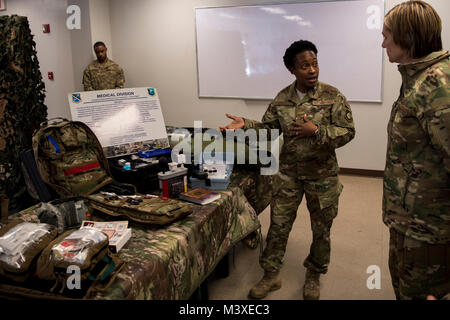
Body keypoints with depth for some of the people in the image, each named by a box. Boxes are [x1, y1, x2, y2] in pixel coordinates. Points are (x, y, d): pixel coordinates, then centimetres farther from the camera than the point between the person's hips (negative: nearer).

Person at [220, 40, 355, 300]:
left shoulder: (332, 96, -11)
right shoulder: (282, 98, 0)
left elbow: (348, 131, -13)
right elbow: (268, 128, 5)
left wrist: (316, 131, -27)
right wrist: (245, 125, -13)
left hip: (323, 175, -2)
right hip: (288, 173, 2)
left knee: (321, 229, 12)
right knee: (278, 225, 8)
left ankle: (314, 276, 34)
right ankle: (271, 275, 26)